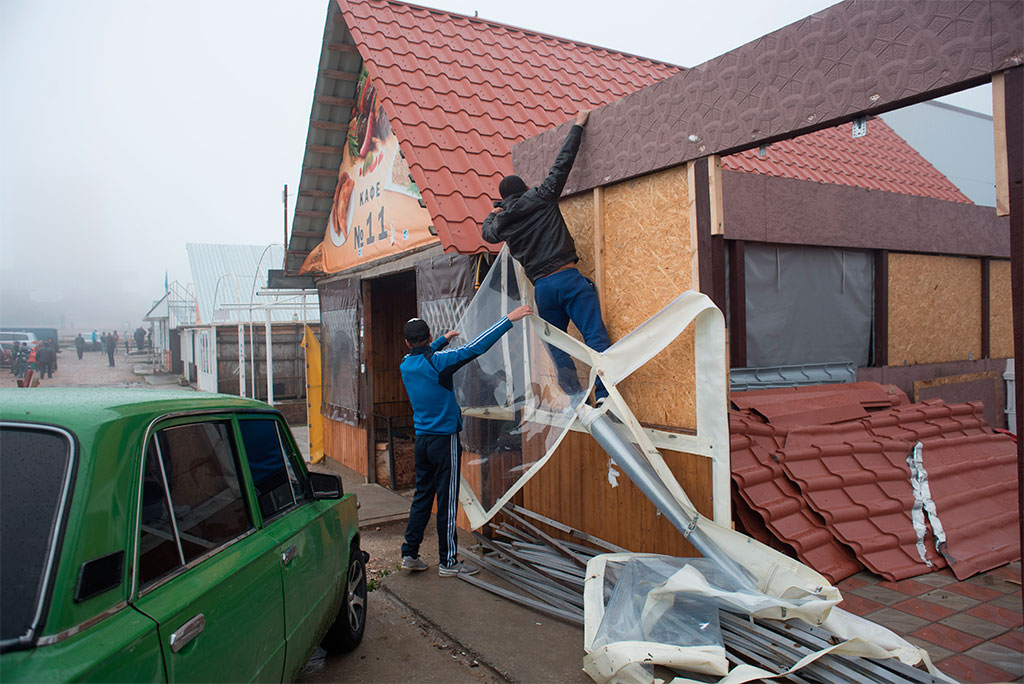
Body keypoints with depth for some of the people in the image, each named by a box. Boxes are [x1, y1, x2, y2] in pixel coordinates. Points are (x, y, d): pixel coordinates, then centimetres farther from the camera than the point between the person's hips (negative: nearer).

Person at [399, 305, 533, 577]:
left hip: (422, 439, 7)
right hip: (445, 439, -7)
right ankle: (448, 561, 8)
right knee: (447, 501, 0)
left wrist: (444, 339, 43)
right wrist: (509, 319, -22)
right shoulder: (437, 361, -15)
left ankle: (409, 554, 20)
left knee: (422, 496, 15)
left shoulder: (406, 365, 5)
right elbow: (475, 348, -22)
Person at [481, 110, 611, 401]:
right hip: (568, 278, -3)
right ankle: (604, 397, -16)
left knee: (557, 347, 12)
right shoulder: (540, 198, 6)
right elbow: (562, 163, 10)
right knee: (595, 337, -6)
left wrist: (493, 213, 61)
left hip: (541, 287, 3)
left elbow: (487, 232, 39)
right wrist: (578, 126, 21)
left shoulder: (502, 222, 16)